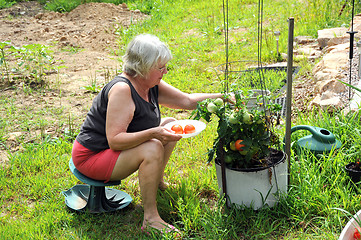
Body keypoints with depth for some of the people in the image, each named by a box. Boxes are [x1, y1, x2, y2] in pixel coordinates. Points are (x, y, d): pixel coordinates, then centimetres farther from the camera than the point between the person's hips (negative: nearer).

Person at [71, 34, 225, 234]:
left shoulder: (152, 85, 0)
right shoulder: (122, 89, -27)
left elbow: (187, 101, 11)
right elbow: (114, 141, -32)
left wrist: (222, 97, 3)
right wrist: (153, 133, -40)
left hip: (115, 149, 9)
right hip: (92, 156, -9)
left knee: (170, 125, 8)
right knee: (153, 148, -30)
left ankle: (157, 181, 18)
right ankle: (150, 218, -23)